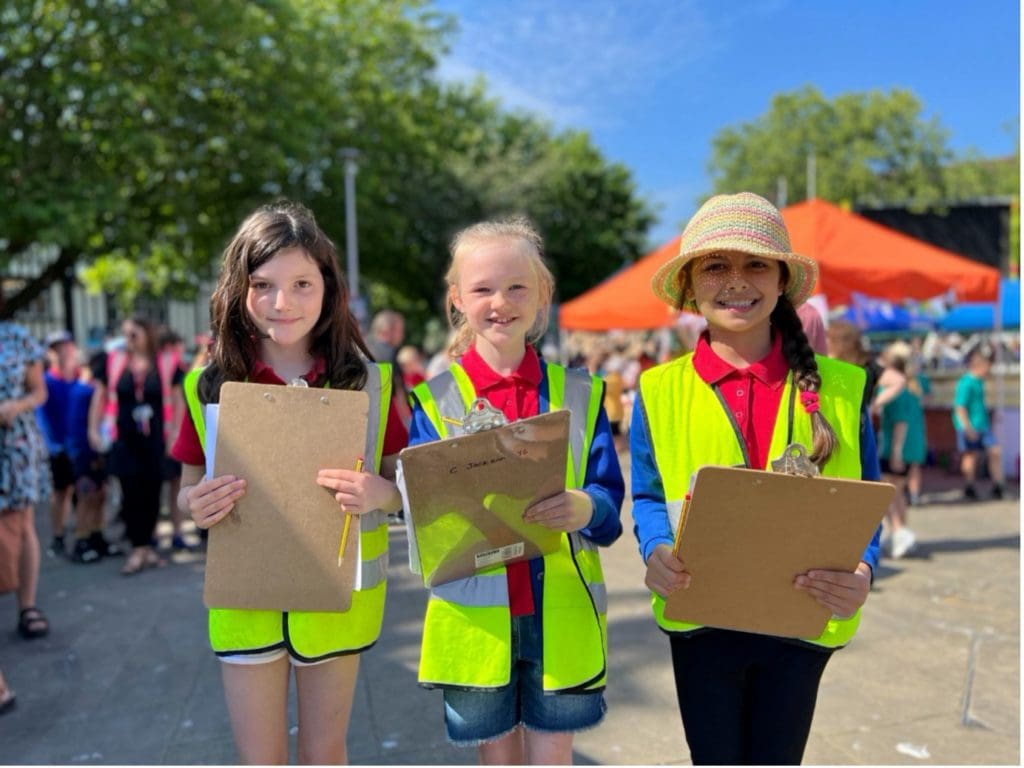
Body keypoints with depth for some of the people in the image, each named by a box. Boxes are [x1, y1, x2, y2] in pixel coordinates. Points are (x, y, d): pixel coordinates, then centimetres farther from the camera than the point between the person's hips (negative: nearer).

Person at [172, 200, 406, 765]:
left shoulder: (368, 383, -7)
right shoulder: (211, 387, -7)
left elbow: (404, 483, -1)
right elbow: (188, 493, 4)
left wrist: (381, 493, -23)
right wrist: (195, 504, -19)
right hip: (245, 598, 0)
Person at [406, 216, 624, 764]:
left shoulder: (579, 394, 3)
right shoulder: (436, 400, -1)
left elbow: (610, 499, -1)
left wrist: (585, 507, -23)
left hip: (561, 609, 1)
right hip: (476, 610, 0)